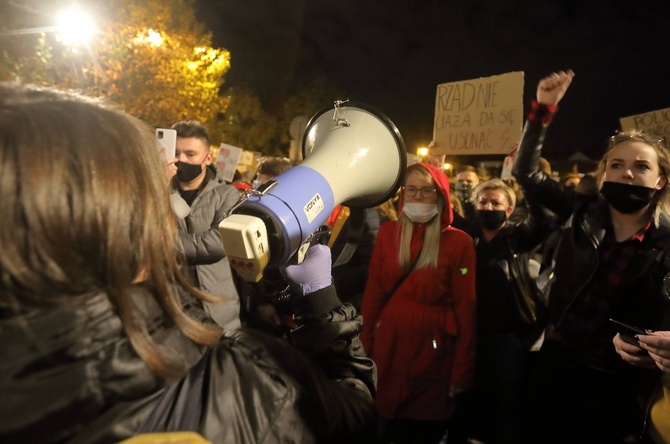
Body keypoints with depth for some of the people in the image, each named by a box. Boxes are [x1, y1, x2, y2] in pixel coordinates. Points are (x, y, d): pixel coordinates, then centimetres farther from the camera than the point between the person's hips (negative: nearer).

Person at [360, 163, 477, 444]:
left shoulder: (459, 242, -7)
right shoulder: (387, 233, 3)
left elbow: (465, 306, -7)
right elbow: (373, 294, 3)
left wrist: (462, 369, -6)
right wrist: (364, 347, 2)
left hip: (433, 350, -2)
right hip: (387, 346, 3)